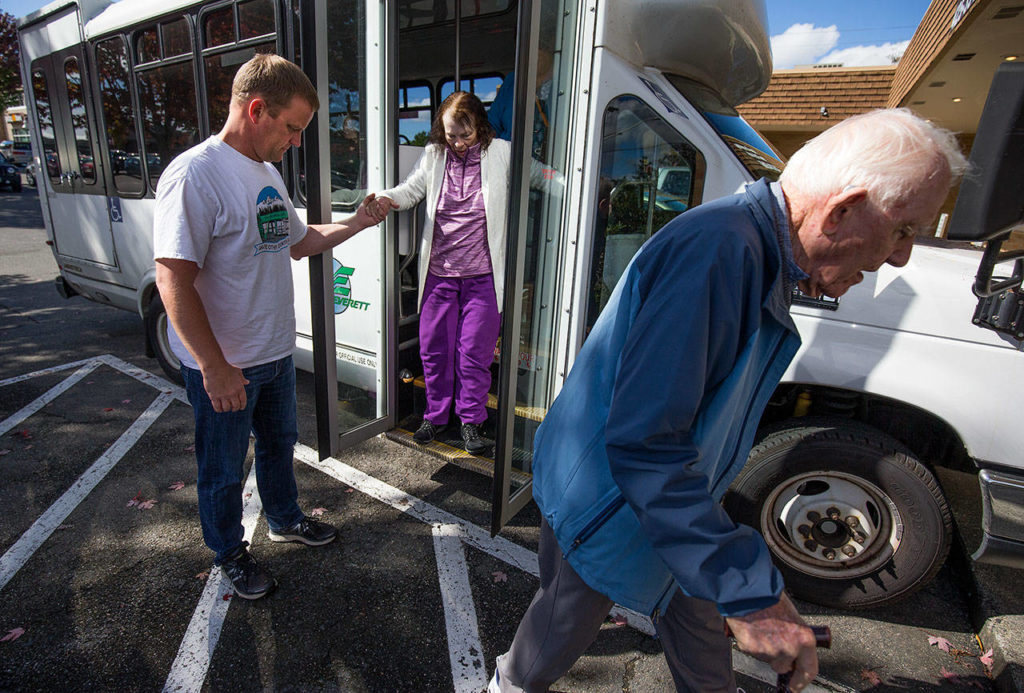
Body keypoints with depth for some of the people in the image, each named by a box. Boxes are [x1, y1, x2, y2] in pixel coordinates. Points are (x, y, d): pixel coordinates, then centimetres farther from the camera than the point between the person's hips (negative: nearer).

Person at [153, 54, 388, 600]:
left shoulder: (267, 172, 7)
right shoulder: (196, 173, -21)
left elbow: (299, 242, 18)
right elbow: (173, 280, -26)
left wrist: (355, 224, 6)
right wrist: (214, 368, -25)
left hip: (276, 352, 8)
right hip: (222, 366, -8)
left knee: (279, 441, 25)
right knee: (223, 471, 14)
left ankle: (284, 520, 49)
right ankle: (230, 554, 38)